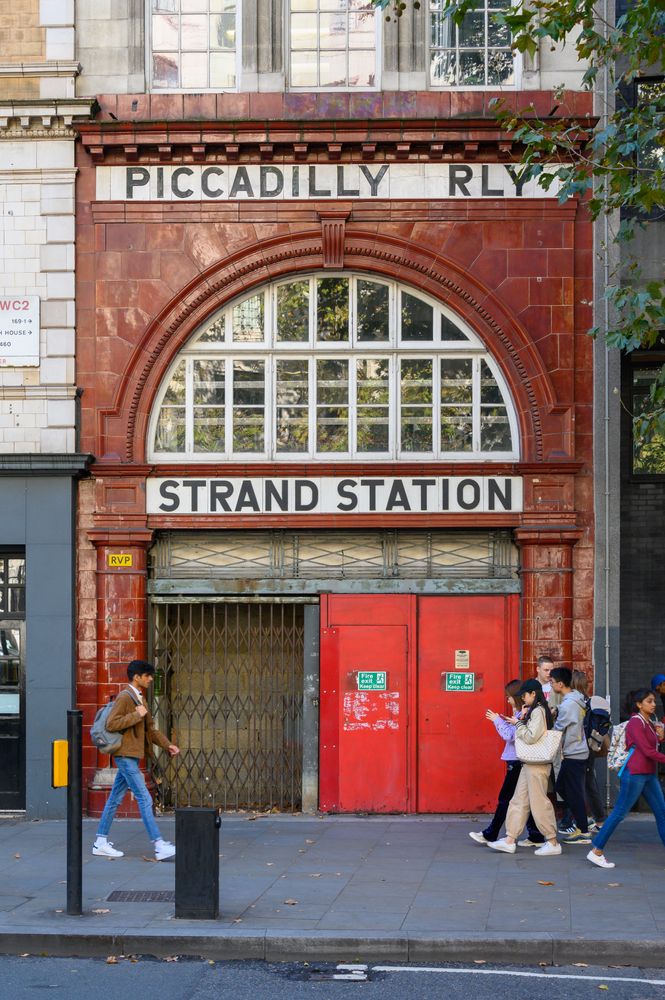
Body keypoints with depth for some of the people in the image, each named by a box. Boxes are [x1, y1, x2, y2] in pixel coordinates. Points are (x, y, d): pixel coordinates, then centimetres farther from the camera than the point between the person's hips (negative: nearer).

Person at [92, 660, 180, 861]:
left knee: (115, 799, 12)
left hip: (132, 756, 10)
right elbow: (111, 724, -21)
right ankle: (160, 846, -15)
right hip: (126, 755, -10)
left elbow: (150, 729, 21)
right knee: (144, 799, -12)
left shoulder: (139, 699, 18)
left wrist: (167, 744, 9)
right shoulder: (124, 697, -12)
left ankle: (101, 843, 18)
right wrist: (136, 715, -20)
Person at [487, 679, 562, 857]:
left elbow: (531, 737, -22)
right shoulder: (533, 711, 17)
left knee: (539, 802, -5)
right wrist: (523, 720, 4)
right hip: (530, 762, 10)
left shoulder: (538, 711, -14)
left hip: (537, 764, -10)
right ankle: (510, 840, 11)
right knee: (519, 801, 9)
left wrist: (518, 723, -9)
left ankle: (552, 842, 1)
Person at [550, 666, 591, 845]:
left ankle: (583, 832, 1)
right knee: (561, 787, 16)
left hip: (573, 754, -10)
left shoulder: (568, 704, -20)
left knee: (574, 793, -4)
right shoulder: (576, 700, 11)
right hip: (578, 751, 10)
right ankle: (581, 823, 20)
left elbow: (558, 729, -15)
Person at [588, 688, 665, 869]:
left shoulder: (649, 723, 15)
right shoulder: (635, 723, -12)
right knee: (619, 813, -6)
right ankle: (596, 852, -2)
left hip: (649, 775, 9)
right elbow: (647, 751, -18)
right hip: (635, 774, -9)